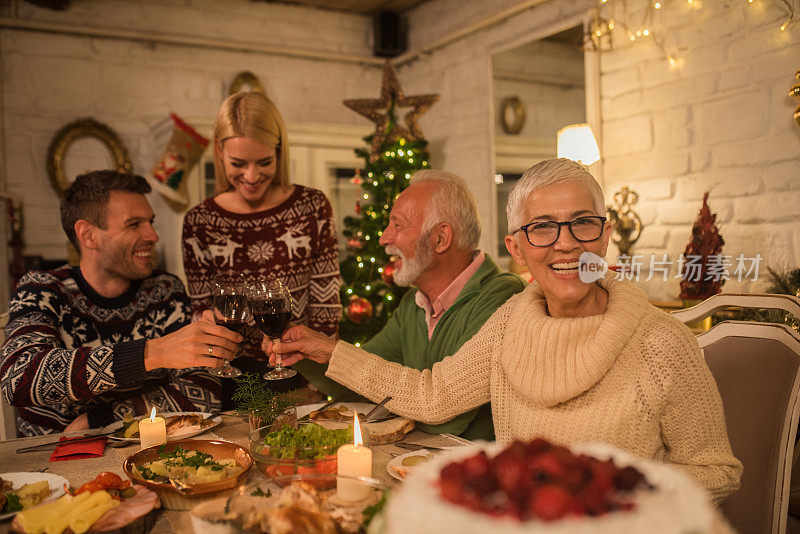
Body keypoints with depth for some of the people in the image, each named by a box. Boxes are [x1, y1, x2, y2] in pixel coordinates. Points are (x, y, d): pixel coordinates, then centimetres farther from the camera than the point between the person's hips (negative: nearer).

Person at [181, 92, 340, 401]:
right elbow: (201, 313, 7)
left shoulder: (313, 207, 1)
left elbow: (326, 305, 3)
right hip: (235, 373, 1)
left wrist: (321, 373, -2)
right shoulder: (199, 222, 2)